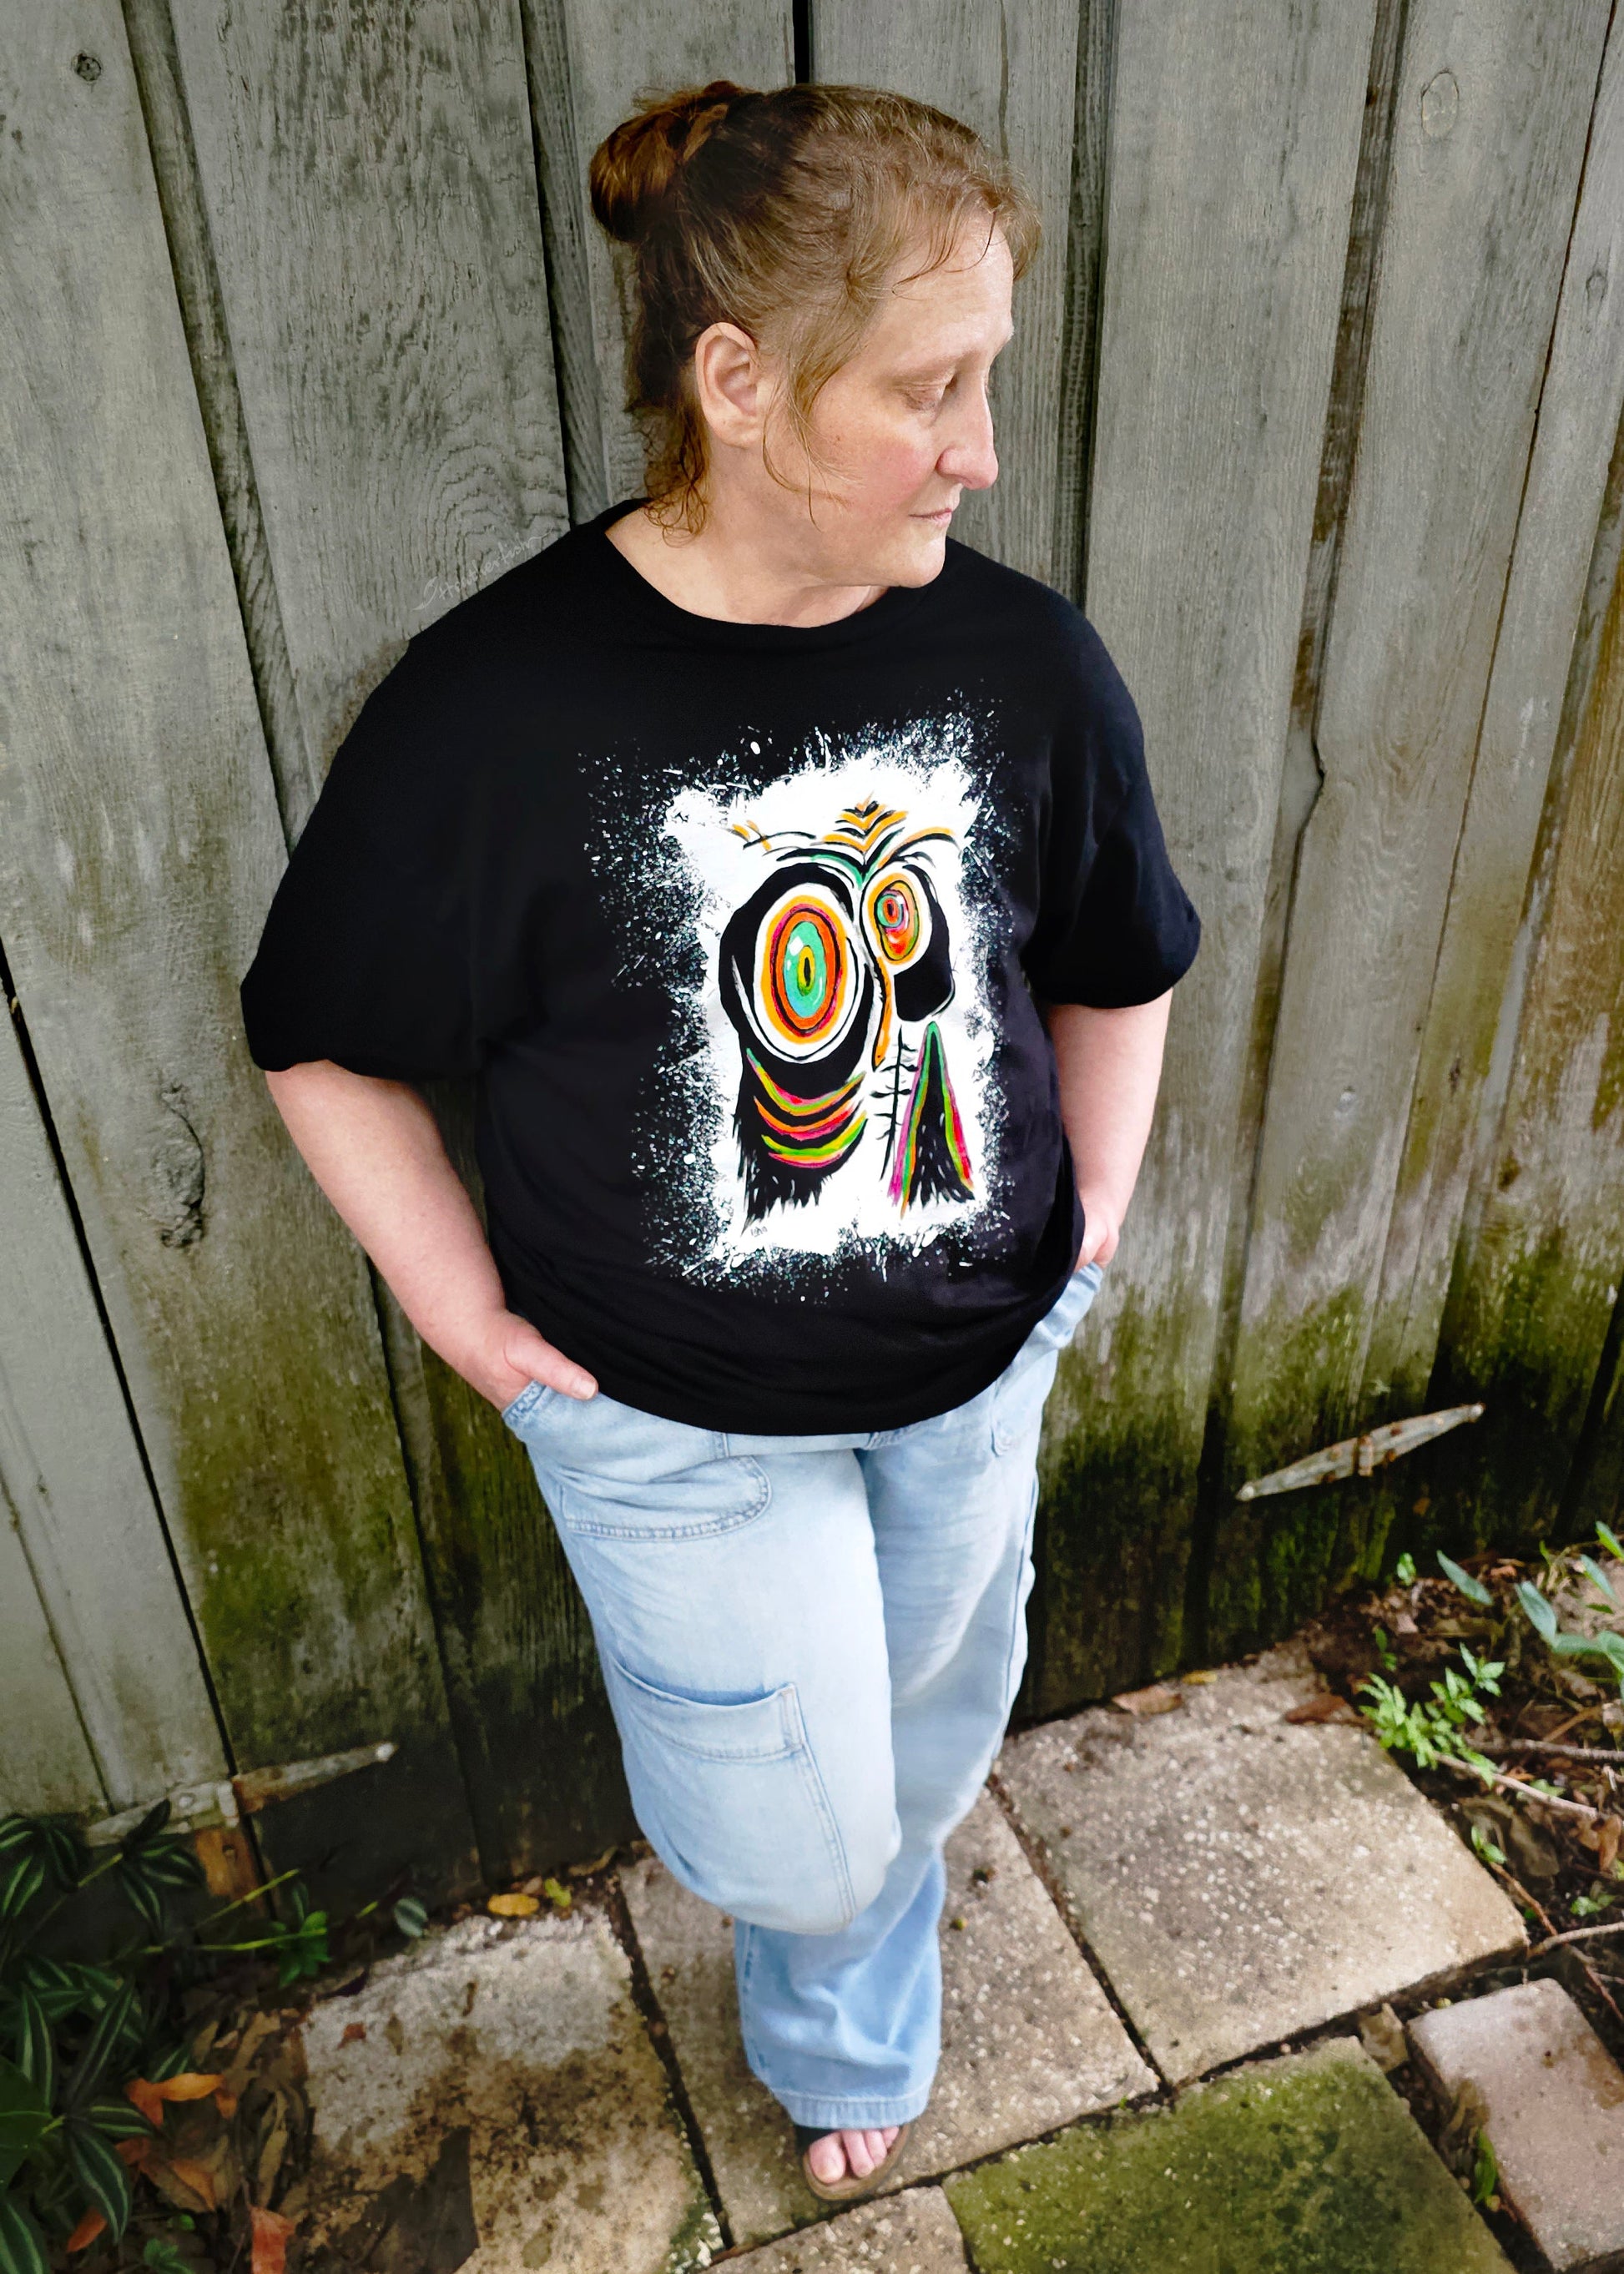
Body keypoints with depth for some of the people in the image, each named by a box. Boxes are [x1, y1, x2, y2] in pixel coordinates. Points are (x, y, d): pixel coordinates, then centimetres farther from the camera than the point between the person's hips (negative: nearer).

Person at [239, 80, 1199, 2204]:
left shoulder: (1028, 658, -11)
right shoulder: (497, 702, -21)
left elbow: (1115, 974, 5)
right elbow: (326, 1042, -9)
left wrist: (1087, 1231, 2)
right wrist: (471, 1319, -9)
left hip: (977, 1371, 4)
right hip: (680, 1418, -3)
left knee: (920, 1763, 25)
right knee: (795, 1840, 13)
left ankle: (846, 2043, 61)